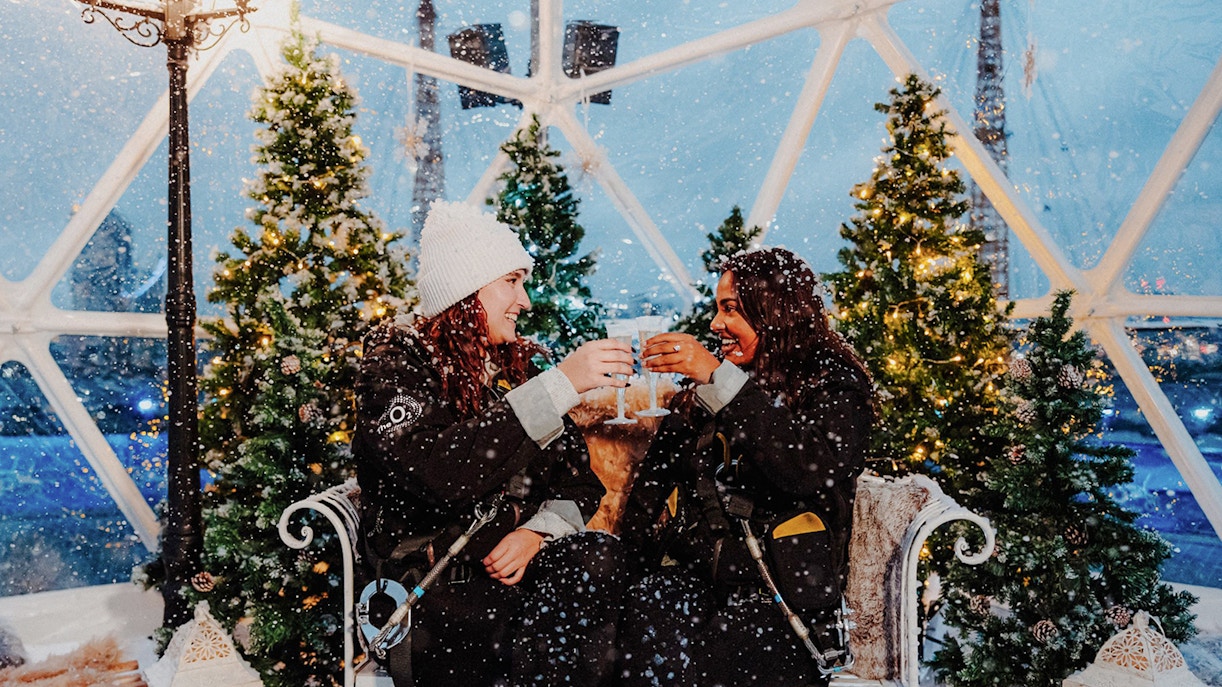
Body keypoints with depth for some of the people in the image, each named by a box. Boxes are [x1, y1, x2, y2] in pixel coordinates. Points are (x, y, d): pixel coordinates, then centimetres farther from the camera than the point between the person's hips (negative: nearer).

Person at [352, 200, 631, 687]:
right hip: (427, 587, -5)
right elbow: (442, 475, -25)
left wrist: (538, 530, -12)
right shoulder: (397, 360, -5)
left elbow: (580, 481, 11)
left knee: (600, 559, -25)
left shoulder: (515, 365, 12)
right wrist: (561, 385, -27)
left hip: (513, 565, 6)